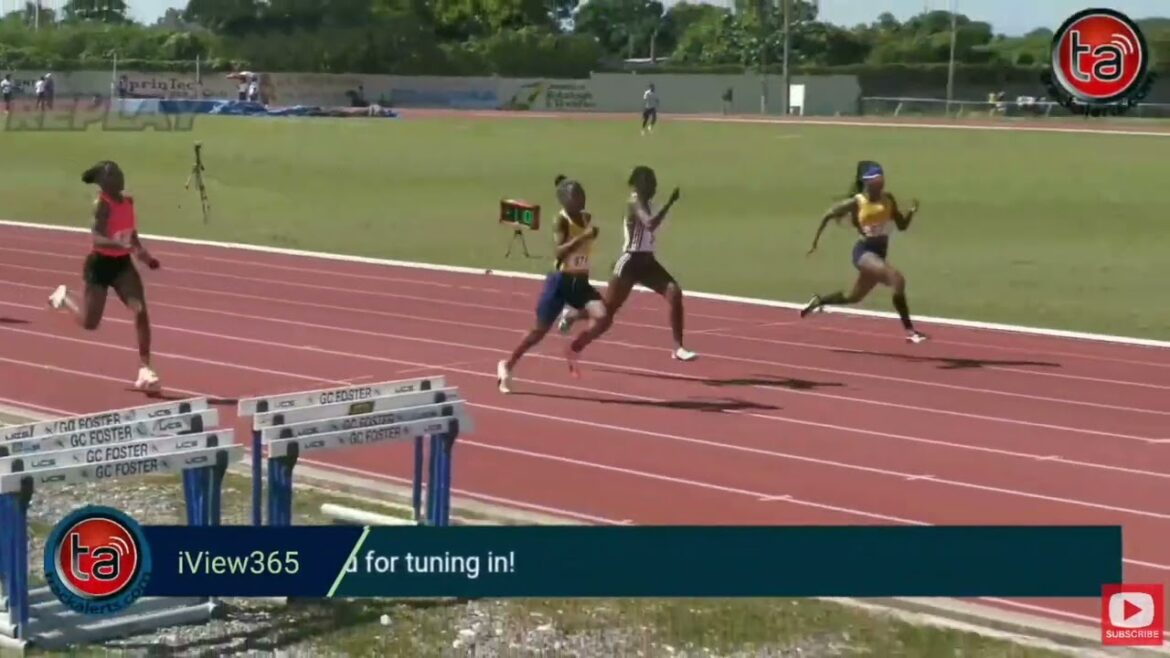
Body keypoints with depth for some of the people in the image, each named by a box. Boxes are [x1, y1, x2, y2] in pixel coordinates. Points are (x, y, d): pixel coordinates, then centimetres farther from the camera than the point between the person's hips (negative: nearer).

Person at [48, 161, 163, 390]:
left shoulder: (128, 201, 0)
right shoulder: (102, 205, -20)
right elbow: (98, 239, -33)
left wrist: (143, 253, 4)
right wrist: (127, 246, -47)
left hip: (122, 263, 5)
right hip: (101, 264, -5)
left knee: (141, 311, -15)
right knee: (89, 323, 9)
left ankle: (144, 368, -13)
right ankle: (63, 297, 41)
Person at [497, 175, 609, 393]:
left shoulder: (587, 219, 4)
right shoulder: (561, 220, -14)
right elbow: (559, 252, -28)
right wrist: (583, 237, -33)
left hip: (581, 282, 5)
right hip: (560, 280, -5)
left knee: (602, 317, -19)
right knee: (541, 329, 3)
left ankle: (573, 351, 5)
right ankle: (508, 365, 23)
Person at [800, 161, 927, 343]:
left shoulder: (888, 199, 1)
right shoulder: (856, 203, -12)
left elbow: (902, 225, 7)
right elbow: (828, 215, 1)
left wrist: (911, 212, -14)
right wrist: (816, 241, 7)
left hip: (880, 252, 7)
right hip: (864, 252, -6)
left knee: (853, 297, 21)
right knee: (897, 279, -28)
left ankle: (817, 301, 46)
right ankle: (909, 331, -25)